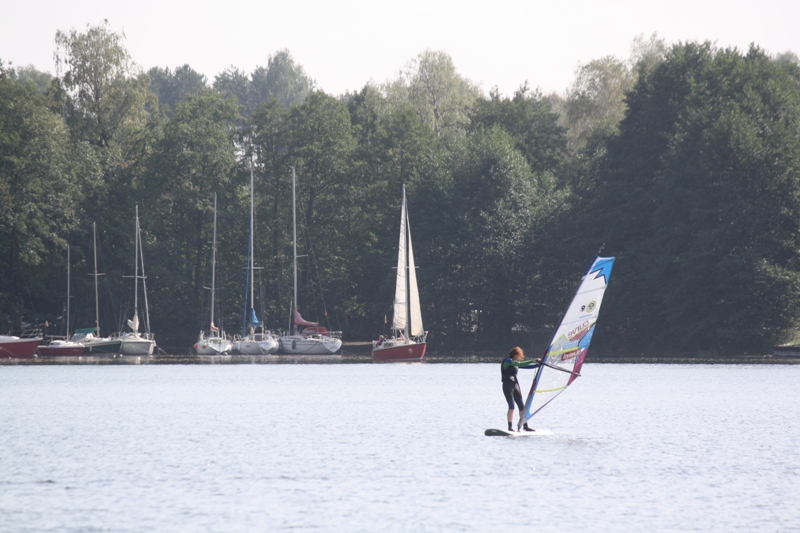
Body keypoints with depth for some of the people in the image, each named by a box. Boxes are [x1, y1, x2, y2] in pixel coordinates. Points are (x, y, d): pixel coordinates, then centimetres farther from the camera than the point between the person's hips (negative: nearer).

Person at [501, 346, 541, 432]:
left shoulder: (515, 363, 19)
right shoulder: (507, 361, -6)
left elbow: (526, 366, 21)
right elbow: (519, 364, -19)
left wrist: (539, 364, 12)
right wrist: (532, 361, -17)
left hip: (515, 385, 8)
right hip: (508, 385, -8)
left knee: (521, 406, 6)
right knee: (511, 406, -15)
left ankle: (525, 426, 10)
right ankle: (510, 427, -15)